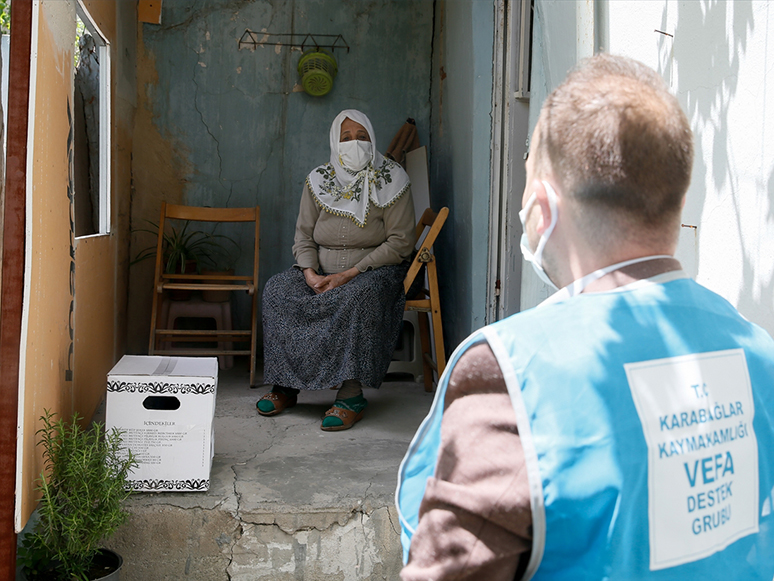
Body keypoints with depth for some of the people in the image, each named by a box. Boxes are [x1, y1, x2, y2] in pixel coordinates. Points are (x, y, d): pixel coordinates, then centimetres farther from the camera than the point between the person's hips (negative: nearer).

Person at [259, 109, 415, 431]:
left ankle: (351, 394, -36)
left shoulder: (391, 181, -5)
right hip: (321, 271, 4)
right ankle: (285, 384, -15)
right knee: (277, 289, -21)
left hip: (375, 269, -4)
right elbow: (303, 236, 7)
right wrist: (310, 273, -14)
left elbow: (401, 242, -10)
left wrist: (351, 273, -18)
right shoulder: (318, 181, 6)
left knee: (360, 295, -38)